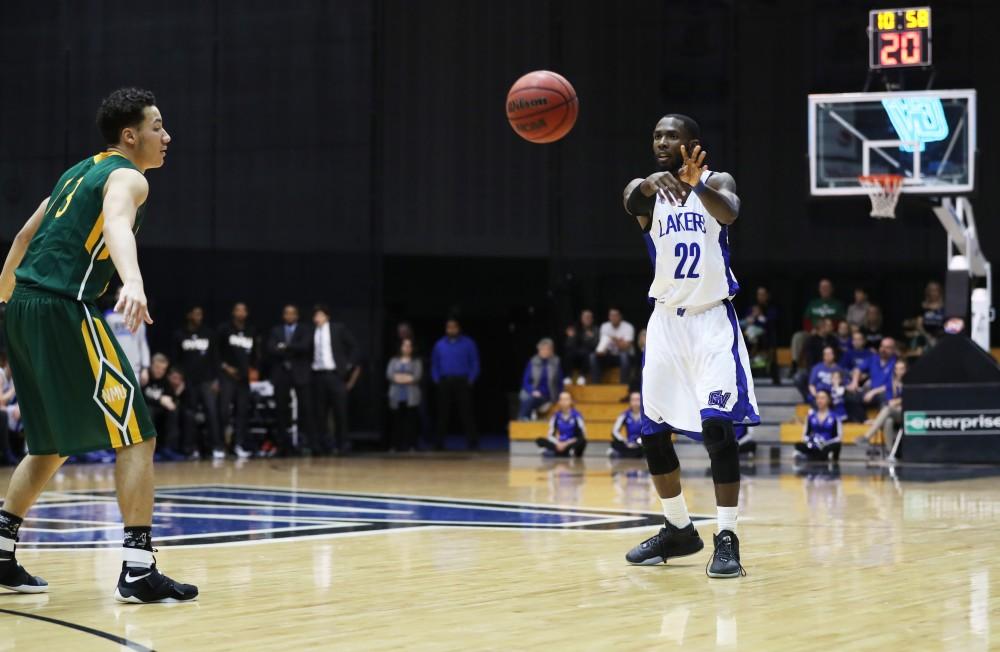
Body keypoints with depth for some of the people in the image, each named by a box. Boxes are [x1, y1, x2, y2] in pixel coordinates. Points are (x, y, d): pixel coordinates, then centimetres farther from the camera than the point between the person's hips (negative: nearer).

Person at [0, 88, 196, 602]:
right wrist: (133, 282, -46)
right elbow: (117, 225, -27)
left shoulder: (80, 172, 23)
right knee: (136, 434, -7)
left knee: (54, 443, 21)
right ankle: (138, 569, -14)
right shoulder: (127, 177, -4)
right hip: (64, 309, -9)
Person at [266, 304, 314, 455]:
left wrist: (286, 347, -10)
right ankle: (284, 444, 4)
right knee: (281, 409, 1)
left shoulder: (304, 330, 8)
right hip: (281, 373, 2)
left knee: (305, 407, -7)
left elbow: (304, 346, -10)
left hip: (301, 373, -2)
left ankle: (305, 440, -5)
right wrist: (292, 351, -12)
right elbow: (271, 349, -2)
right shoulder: (275, 331, 13)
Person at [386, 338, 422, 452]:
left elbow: (417, 376, -4)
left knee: (411, 422, -7)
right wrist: (407, 378, -8)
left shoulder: (416, 362, 10)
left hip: (411, 397, -2)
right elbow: (389, 375, 1)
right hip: (396, 396, 2)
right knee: (396, 422, -2)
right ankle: (394, 446, 1)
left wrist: (400, 377, -4)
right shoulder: (394, 361, 16)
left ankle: (411, 446, -7)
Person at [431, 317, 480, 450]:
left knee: (466, 413, -6)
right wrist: (437, 380, 2)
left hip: (462, 383, -2)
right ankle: (438, 443, 5)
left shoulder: (468, 344, 4)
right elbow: (434, 365, 15)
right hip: (445, 383, 2)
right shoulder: (439, 345, 12)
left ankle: (473, 443, -6)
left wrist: (470, 380, -7)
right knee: (442, 414, 2)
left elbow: (475, 363, 3)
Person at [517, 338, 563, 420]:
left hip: (546, 398, -1)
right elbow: (526, 381, 6)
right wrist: (532, 391, -15)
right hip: (532, 394, 1)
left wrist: (551, 402, -2)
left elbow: (559, 384, 6)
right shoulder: (533, 362, 3)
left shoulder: (556, 363, 2)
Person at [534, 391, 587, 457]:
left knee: (583, 441, -37)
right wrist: (557, 443, -19)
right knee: (539, 440, -21)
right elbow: (550, 434, 0)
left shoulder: (576, 415, -8)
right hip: (560, 443, 3)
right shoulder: (556, 416, 0)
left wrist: (567, 443, -20)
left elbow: (582, 434, -13)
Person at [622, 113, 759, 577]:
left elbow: (729, 212, -29)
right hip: (666, 321, 4)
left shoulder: (717, 183, -4)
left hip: (712, 319, -4)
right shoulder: (645, 189, 1)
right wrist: (650, 186, -49)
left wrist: (696, 184, -50)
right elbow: (632, 204, -25)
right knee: (652, 431, 6)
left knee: (717, 426, -17)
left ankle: (727, 539, -13)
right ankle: (679, 530, 23)